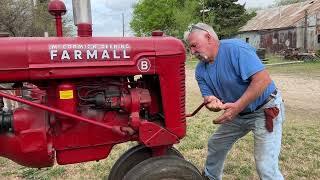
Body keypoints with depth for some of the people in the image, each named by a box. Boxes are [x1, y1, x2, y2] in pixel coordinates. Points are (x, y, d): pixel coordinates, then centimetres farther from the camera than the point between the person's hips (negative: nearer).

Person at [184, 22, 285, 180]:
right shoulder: (200, 70, -1)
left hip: (265, 110, -7)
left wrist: (237, 106, -33)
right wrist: (212, 102, -25)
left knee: (265, 167, -11)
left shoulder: (235, 48, -24)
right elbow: (207, 96, 0)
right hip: (237, 113, 8)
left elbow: (263, 79, -31)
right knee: (215, 145, 18)